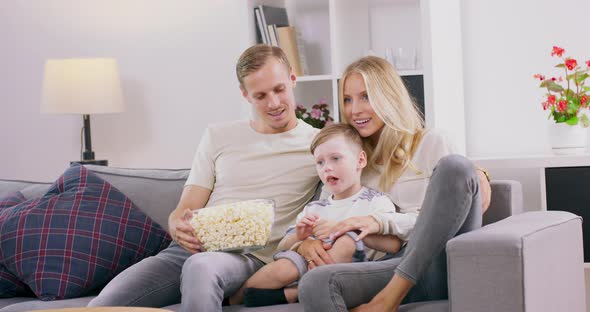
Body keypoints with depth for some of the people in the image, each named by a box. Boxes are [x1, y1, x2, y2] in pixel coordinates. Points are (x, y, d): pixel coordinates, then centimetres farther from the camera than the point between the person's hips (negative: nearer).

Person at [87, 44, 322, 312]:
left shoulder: (317, 144, 10)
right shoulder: (218, 137, 19)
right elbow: (183, 212, 15)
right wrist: (180, 228, -11)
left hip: (251, 258, -4)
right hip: (192, 249, 4)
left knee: (201, 266, -41)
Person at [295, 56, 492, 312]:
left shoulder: (430, 142, 16)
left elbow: (444, 214, 6)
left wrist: (381, 223, -8)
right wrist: (305, 242, -5)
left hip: (441, 261, -1)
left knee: (455, 166, -29)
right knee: (314, 284, -31)